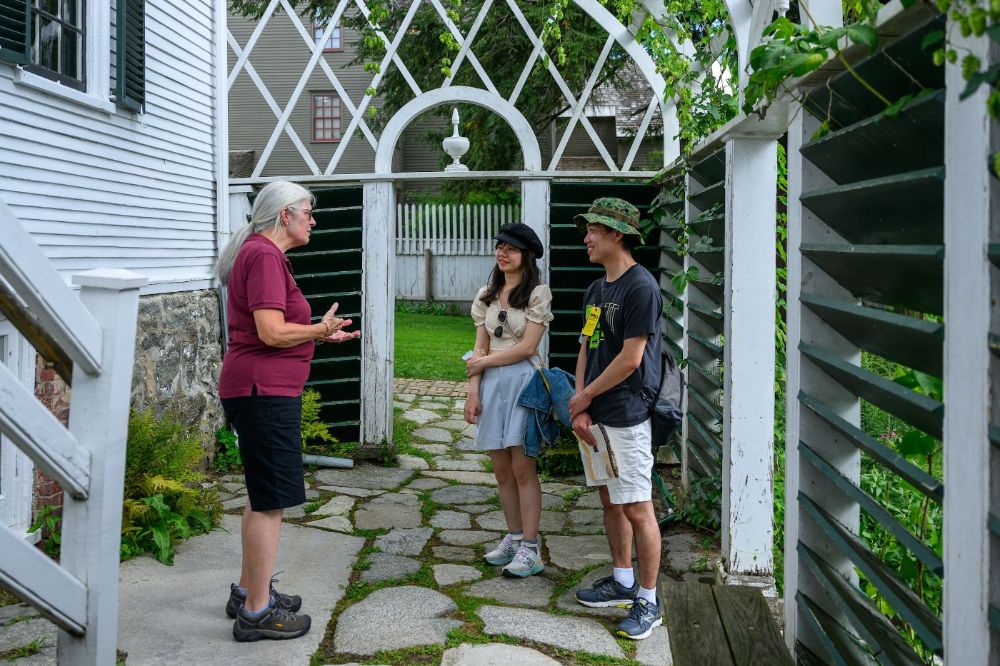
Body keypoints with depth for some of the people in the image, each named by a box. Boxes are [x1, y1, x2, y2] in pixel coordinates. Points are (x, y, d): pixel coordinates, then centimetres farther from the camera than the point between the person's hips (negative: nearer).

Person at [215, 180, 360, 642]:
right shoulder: (264, 256, -14)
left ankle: (247, 591, 30)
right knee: (271, 499, -4)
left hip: (263, 389, 11)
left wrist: (320, 333, 18)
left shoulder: (262, 253, 18)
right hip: (264, 391, -11)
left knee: (262, 495, 19)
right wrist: (320, 330, -7)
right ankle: (257, 612, 5)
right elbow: (272, 332, -23)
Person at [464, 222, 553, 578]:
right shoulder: (487, 295, 13)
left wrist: (484, 362, -4)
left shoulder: (537, 293, -4)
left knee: (522, 468, -4)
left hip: (522, 381, -6)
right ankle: (514, 538, 23)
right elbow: (480, 348, 9)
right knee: (502, 469, 9)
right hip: (491, 384, 6)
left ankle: (530, 550, 3)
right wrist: (473, 390, 1)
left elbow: (527, 347, -11)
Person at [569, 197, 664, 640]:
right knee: (610, 500, 16)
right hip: (595, 414, 9)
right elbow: (586, 350, 12)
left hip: (626, 415, -9)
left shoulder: (641, 287, -14)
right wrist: (580, 409, 0)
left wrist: (585, 396, -7)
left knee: (637, 508, -2)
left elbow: (630, 358, -18)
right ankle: (622, 582, 30)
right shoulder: (596, 289, 14)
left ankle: (648, 601, 10)